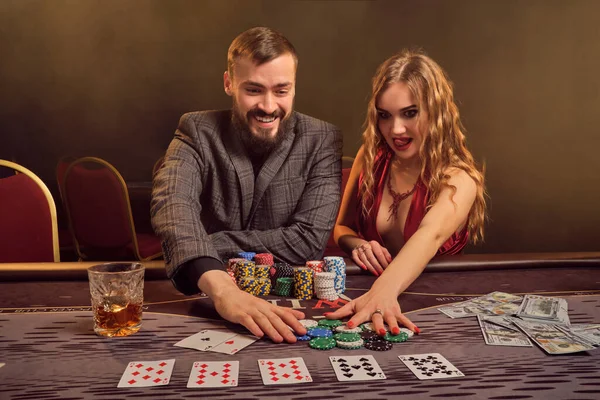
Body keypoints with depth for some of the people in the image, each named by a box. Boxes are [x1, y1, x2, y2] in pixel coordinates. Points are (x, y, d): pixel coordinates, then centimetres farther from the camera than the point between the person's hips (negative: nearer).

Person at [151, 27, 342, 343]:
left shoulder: (322, 140, -4)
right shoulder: (198, 132, -5)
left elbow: (309, 239, -14)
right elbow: (173, 206, -25)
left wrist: (210, 243, -17)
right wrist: (220, 288, -42)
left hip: (291, 299, 1)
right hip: (203, 296, -1)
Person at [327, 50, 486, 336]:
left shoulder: (459, 180, -13)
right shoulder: (370, 158, -1)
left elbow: (430, 235, -33)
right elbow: (341, 227, 9)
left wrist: (384, 292, -52)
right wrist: (357, 245, -15)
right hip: (365, 287, 3)